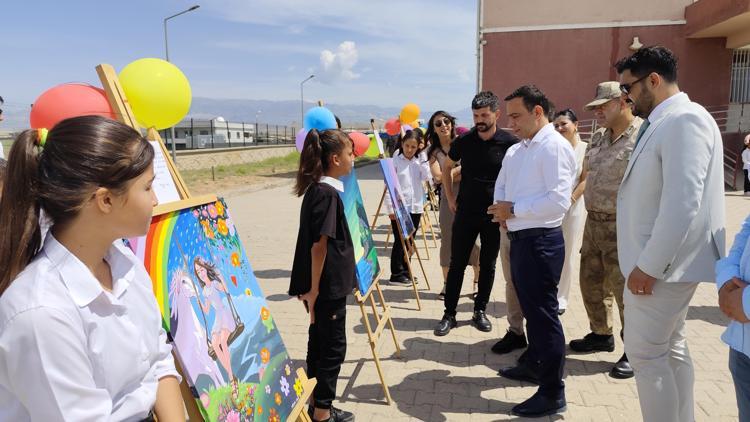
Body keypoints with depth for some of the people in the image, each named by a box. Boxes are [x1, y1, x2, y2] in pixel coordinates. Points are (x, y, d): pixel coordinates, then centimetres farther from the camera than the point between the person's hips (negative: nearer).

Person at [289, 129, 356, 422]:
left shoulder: (316, 190, 9)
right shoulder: (328, 194, -19)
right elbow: (319, 245, -21)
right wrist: (314, 289, -19)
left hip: (324, 286, 9)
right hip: (328, 287, -9)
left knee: (320, 342, 17)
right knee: (333, 346, 4)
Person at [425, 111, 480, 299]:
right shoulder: (433, 152, 6)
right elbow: (438, 177, -7)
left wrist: (449, 177, -10)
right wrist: (462, 167, -7)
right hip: (448, 199, 2)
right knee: (447, 240, 8)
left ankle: (478, 281, 17)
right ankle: (447, 284, 20)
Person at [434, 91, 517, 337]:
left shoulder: (509, 143, -9)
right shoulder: (464, 141, -3)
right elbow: (447, 167, 14)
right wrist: (450, 198, 8)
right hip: (465, 213, 1)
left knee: (488, 266, 10)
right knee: (457, 264, 3)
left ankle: (480, 311, 25)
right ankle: (449, 314, 13)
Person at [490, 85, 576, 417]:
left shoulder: (555, 146, -14)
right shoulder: (515, 151, 14)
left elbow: (559, 200, -24)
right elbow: (501, 186, 21)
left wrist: (513, 209, -17)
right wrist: (501, 208, -1)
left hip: (541, 241, -9)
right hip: (519, 238, 9)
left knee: (544, 314, -2)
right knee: (530, 309, 22)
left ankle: (552, 394, 10)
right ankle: (533, 364, 39)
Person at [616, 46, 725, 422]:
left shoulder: (684, 120, -17)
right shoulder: (663, 123, 13)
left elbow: (683, 203, -24)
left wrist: (648, 266, -21)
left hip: (659, 265, -10)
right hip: (660, 262, 10)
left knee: (645, 354, -1)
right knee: (670, 350, 17)